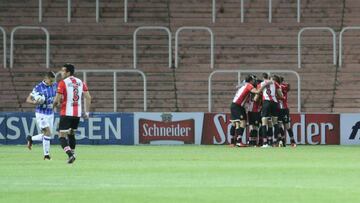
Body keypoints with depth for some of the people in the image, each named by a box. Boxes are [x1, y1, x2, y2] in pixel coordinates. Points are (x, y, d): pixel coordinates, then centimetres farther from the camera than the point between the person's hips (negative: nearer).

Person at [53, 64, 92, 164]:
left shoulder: (63, 83, -9)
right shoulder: (80, 82, 8)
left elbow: (57, 99, -11)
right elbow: (88, 97, 6)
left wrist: (54, 105, 11)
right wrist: (87, 112, 11)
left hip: (66, 113, -6)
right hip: (77, 113, 6)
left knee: (62, 136, -3)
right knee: (71, 134, 24)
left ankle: (70, 154, -22)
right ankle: (72, 154, 24)